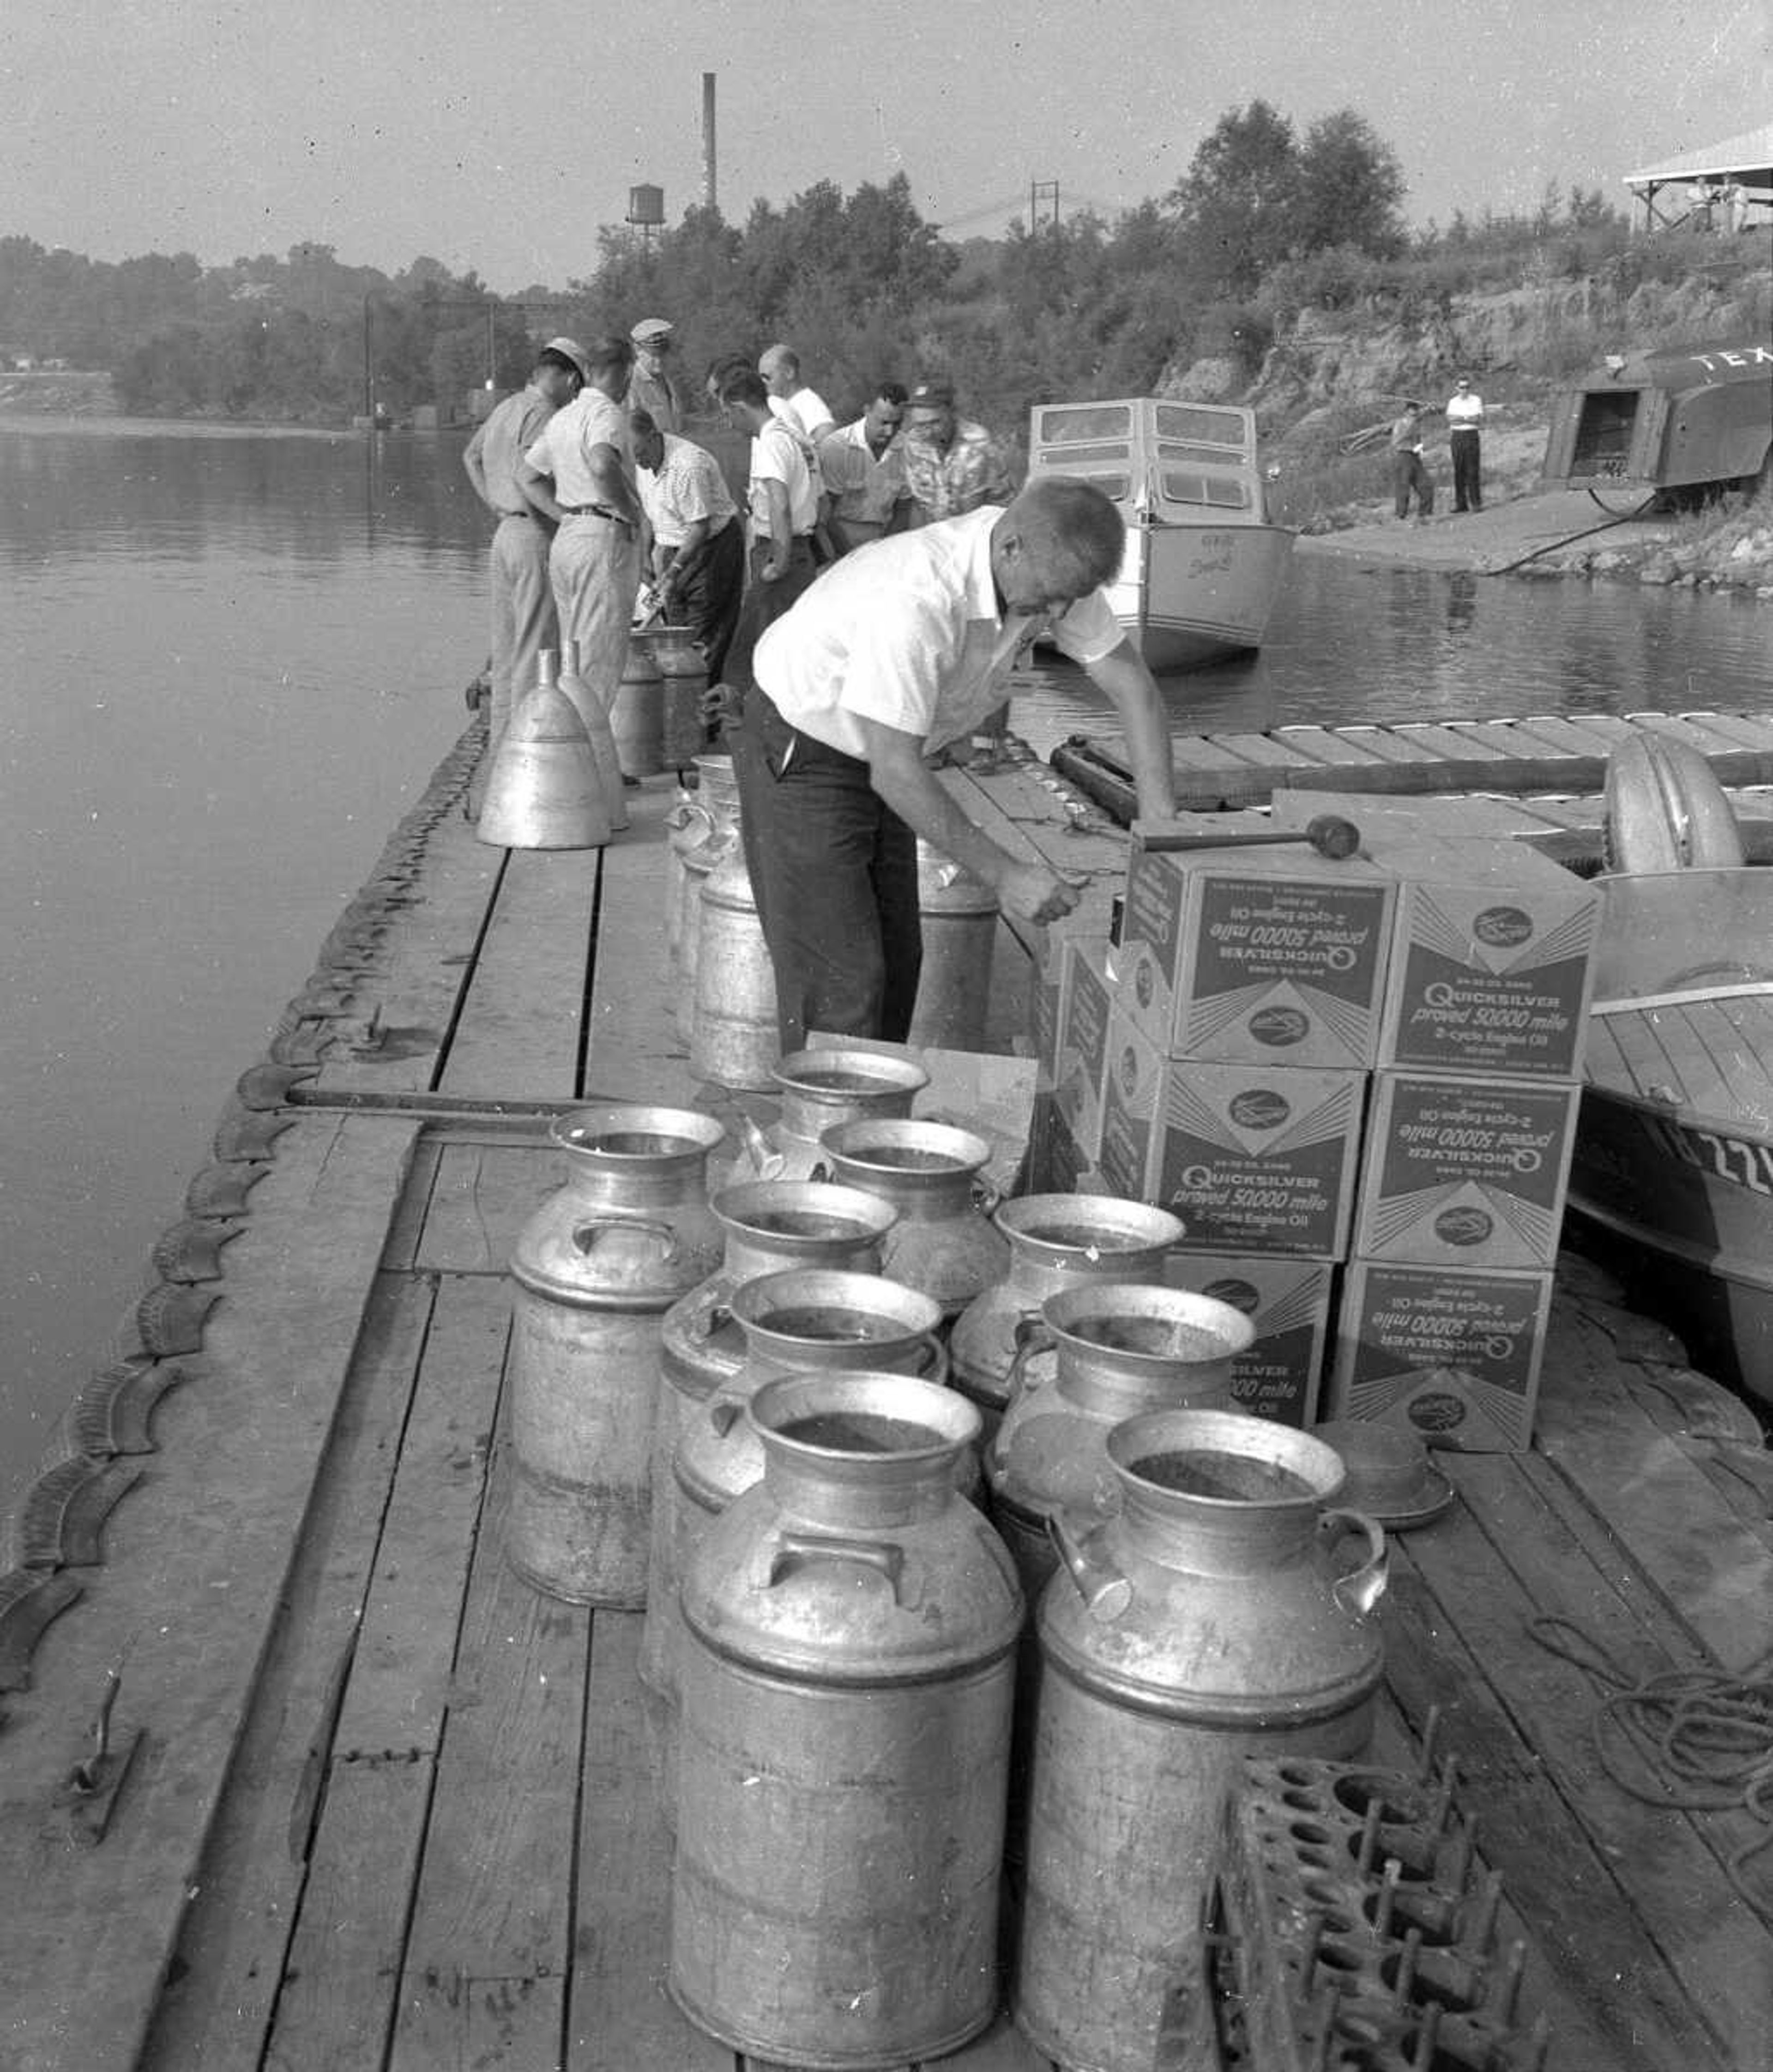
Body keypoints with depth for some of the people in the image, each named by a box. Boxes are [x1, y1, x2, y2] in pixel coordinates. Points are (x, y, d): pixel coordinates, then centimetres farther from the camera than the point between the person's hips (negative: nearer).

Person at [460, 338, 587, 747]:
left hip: (504, 533, 9)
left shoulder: (505, 409, 15)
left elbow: (472, 457, 29)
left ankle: (501, 738, 21)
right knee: (537, 647, -5)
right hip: (535, 536, -9)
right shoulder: (544, 414, -13)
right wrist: (552, 520, -15)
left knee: (506, 647, 14)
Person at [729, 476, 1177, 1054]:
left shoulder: (1052, 569, -13)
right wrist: (1004, 875, -29)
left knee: (896, 963, 9)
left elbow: (1130, 682, -4)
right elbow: (895, 772, -34)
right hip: (799, 757, -8)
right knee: (840, 981, -11)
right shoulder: (917, 600, -37)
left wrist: (1163, 831, -10)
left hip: (874, 757, 8)